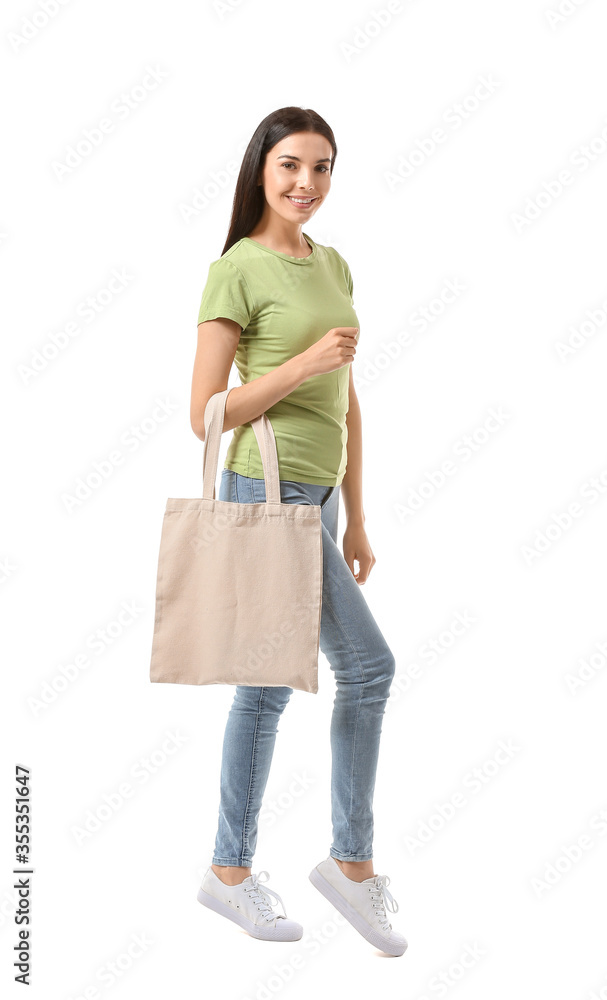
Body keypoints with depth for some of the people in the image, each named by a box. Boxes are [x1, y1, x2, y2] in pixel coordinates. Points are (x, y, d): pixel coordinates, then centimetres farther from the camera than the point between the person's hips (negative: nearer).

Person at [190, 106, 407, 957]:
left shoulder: (334, 267, 14)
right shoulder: (237, 270, -8)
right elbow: (206, 416, -10)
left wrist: (355, 519, 15)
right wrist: (305, 363, -17)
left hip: (314, 497, 7)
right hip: (267, 489, -7)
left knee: (270, 680, 11)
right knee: (368, 666, -3)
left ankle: (232, 870, 23)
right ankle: (353, 861, 14)